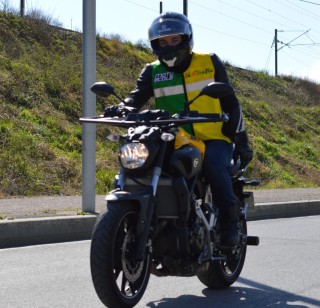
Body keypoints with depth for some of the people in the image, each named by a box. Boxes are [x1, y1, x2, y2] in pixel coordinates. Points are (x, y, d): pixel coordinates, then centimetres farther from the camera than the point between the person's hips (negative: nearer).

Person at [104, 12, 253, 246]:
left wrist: (241, 139, 5)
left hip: (214, 139, -2)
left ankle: (230, 218, -18)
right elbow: (137, 97, -8)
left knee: (213, 161, -35)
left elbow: (230, 103, 9)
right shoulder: (152, 72, 10)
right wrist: (120, 109, -31)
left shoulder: (211, 63, 7)